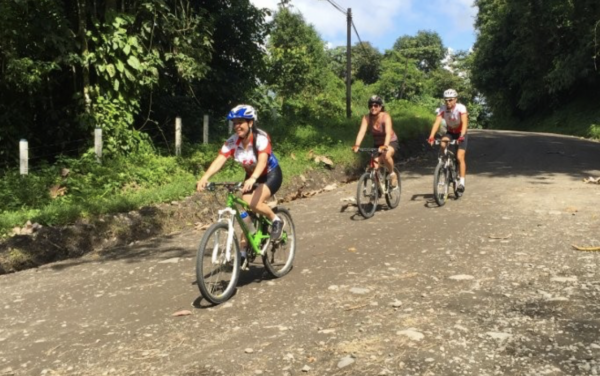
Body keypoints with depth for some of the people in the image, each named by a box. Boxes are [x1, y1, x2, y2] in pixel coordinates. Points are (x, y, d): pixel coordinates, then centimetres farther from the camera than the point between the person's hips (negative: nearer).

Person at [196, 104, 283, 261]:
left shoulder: (261, 138, -27)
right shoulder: (232, 142, -15)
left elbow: (262, 161, -43)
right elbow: (219, 161, -26)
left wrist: (252, 179, -61)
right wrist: (204, 178, -43)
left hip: (271, 175, -5)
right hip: (251, 177, 6)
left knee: (254, 203, -30)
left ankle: (276, 220, -3)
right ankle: (243, 251, 13)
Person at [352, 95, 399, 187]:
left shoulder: (385, 116, -25)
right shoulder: (367, 118, -17)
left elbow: (388, 132, -39)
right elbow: (362, 131, -29)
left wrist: (385, 146, -55)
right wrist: (357, 145, -46)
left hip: (391, 142, -4)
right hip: (377, 144, 4)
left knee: (386, 156, -35)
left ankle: (392, 174, -8)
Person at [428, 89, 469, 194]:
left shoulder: (461, 108, -26)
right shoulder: (442, 109, -19)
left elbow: (464, 122, -36)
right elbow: (437, 122, -30)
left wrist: (462, 136, -53)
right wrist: (431, 136, -45)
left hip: (460, 133, -3)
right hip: (450, 132, 3)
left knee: (460, 157, -14)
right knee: (443, 144, -30)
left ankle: (462, 182, -10)